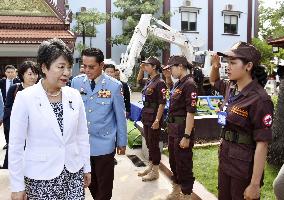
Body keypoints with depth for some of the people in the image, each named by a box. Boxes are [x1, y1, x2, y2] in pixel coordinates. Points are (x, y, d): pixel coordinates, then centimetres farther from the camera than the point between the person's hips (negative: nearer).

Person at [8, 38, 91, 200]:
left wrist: (86, 168, 11)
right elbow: (16, 145, -8)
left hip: (74, 174, 3)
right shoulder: (25, 98, -11)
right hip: (40, 177, -3)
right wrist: (17, 186, -6)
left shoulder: (74, 96, -1)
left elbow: (82, 135, 7)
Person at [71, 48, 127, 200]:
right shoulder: (76, 82, -2)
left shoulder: (114, 86, -9)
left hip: (104, 144, -2)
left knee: (104, 187, 10)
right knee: (90, 182, 17)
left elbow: (120, 116, -2)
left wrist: (122, 142, 3)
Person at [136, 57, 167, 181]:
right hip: (146, 117, 9)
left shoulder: (159, 83, -15)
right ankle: (150, 167, 32)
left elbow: (162, 103, -19)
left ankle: (155, 171, 15)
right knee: (149, 143, 17)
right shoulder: (149, 81, 9)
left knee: (154, 144, 2)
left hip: (154, 118, -8)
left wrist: (157, 120, -21)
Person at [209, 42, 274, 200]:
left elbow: (262, 144, -21)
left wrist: (255, 184, -21)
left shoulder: (260, 100, -21)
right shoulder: (230, 88, 2)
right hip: (225, 160, 8)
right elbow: (214, 81, 25)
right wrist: (215, 67, 3)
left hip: (245, 166, -7)